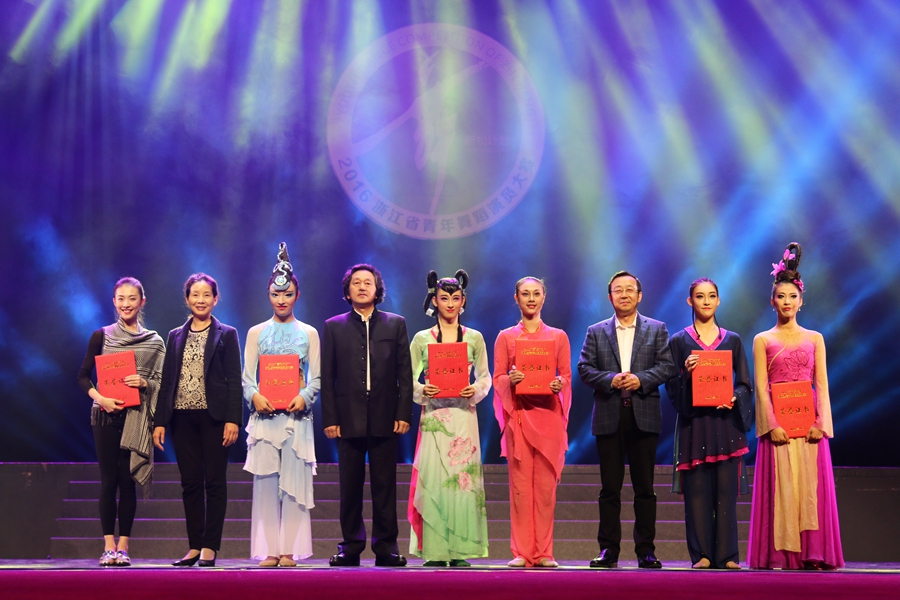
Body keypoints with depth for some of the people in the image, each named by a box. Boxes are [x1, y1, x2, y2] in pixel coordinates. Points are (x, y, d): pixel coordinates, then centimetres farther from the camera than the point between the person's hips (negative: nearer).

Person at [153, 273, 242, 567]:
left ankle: (210, 548, 2)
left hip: (213, 417, -3)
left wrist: (232, 420, -11)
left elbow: (234, 380, -2)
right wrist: (159, 421, 5)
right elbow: (166, 381, 12)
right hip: (182, 418, 3)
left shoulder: (227, 334, 4)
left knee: (214, 482, -2)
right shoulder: (175, 336, 14)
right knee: (190, 483, 5)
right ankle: (194, 547, 10)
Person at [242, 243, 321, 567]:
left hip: (297, 415, -1)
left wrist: (304, 397, -15)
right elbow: (247, 376, 6)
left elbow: (316, 377, 5)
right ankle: (268, 550, 3)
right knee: (266, 482, -2)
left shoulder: (308, 333, 9)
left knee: (294, 481, -3)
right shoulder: (256, 333, 11)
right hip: (264, 414, 1)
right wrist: (254, 396, -15)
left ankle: (289, 550, 2)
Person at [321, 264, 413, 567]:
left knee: (385, 486, 2)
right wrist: (329, 418, -3)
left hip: (385, 418, 0)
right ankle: (351, 546, 12)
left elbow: (405, 373, 5)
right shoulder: (333, 327, 9)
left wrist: (404, 414, -3)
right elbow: (327, 377, 5)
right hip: (348, 418, 0)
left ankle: (386, 547, 8)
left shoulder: (396, 324, 9)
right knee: (350, 487, 4)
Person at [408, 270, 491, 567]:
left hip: (464, 415, 1)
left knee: (464, 478, -3)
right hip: (434, 416, 0)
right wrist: (422, 391, -13)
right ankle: (434, 551, 0)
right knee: (432, 479, -4)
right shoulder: (422, 339, 7)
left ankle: (460, 551, 2)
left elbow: (485, 377, 11)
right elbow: (408, 379, 7)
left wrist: (476, 390, -9)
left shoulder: (474, 338, 9)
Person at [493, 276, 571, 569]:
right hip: (518, 415, 0)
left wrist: (559, 384, -12)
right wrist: (510, 379, -14)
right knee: (520, 485, -3)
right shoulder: (505, 337, 10)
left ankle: (544, 552, 4)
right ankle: (521, 552, 1)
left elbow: (567, 377, 10)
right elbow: (497, 378, 7)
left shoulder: (558, 336, 11)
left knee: (546, 485, -1)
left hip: (549, 415, 1)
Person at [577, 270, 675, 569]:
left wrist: (640, 379, -14)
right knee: (610, 488, 2)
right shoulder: (596, 332, 11)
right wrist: (611, 380, -13)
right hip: (608, 417, 1)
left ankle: (646, 550, 8)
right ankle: (608, 549, 7)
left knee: (644, 487, 3)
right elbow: (584, 368, 3)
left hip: (644, 416, 0)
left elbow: (667, 365, 1)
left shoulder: (657, 329, 10)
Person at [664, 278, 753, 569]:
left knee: (726, 488, -2)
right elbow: (671, 387, 4)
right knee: (697, 488, -3)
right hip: (694, 421, -1)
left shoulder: (732, 340, 12)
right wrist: (686, 372, -16)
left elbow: (745, 384, 10)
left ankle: (727, 555, 2)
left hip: (725, 421, 1)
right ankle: (701, 554, 2)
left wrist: (734, 398, -11)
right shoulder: (679, 341, 7)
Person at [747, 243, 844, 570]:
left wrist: (820, 422, -7)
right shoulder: (762, 340, 7)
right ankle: (779, 553, -2)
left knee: (810, 486, -3)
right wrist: (772, 424, -12)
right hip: (777, 422, -1)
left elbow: (822, 385, 6)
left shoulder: (815, 339, 12)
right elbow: (760, 387, 0)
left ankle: (812, 553, -1)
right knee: (780, 486, -4)